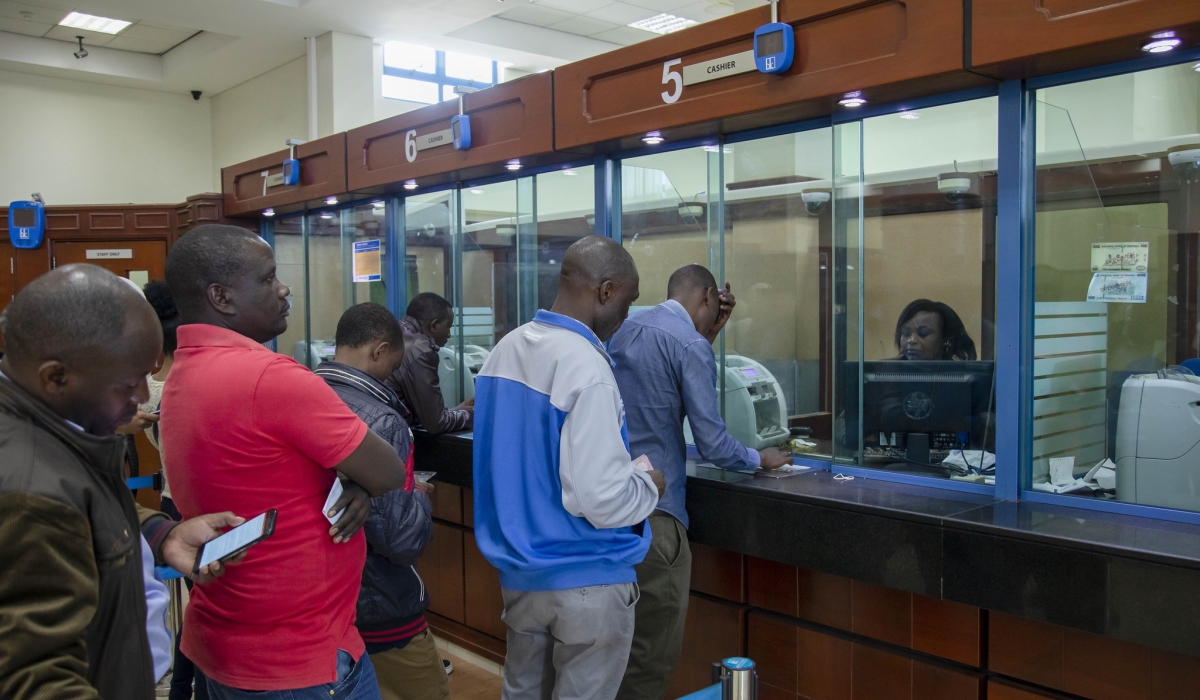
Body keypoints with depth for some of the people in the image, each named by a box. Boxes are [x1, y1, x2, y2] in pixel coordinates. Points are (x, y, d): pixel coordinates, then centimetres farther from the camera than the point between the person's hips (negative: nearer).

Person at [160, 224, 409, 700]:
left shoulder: (181, 377, 5)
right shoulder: (271, 376, -26)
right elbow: (389, 473, -18)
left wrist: (354, 484, -8)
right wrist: (361, 483, 3)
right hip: (299, 661, -9)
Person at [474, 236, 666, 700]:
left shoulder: (504, 350, 3)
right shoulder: (586, 366, -22)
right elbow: (601, 500, -27)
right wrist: (649, 483, -6)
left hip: (517, 569, 7)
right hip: (585, 580, -7)